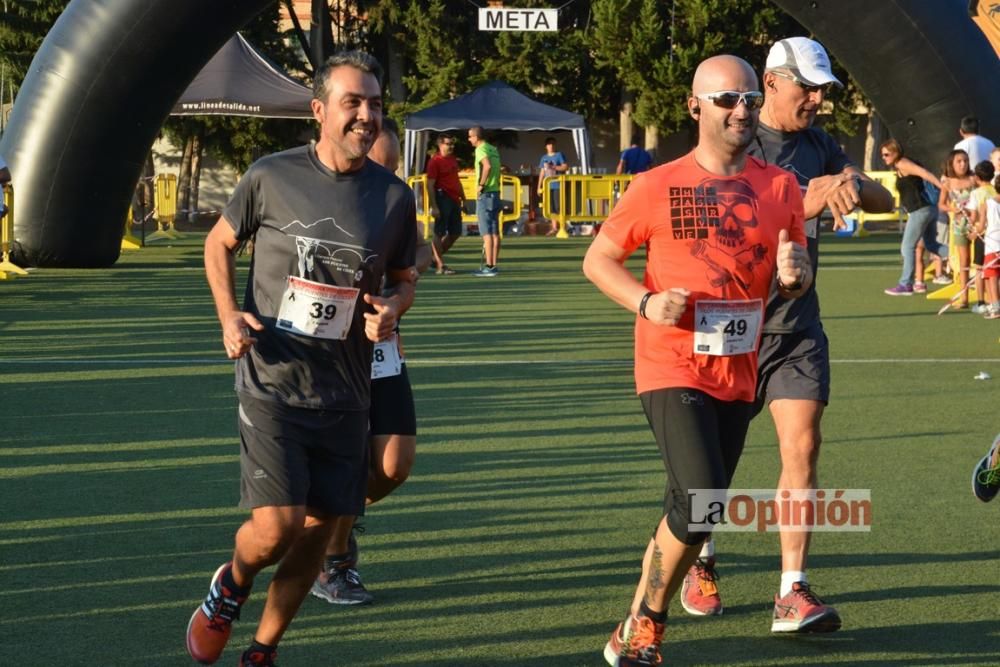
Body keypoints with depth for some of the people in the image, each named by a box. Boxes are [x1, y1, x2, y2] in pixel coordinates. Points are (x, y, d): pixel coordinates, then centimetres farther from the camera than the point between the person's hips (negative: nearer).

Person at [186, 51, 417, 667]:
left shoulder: (395, 197, 1)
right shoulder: (271, 177, -6)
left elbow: (404, 279, 15)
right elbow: (220, 243, 10)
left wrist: (391, 310, -8)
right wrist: (229, 315, -6)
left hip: (345, 394, 4)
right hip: (272, 382, -3)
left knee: (319, 528, 8)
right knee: (275, 529, -15)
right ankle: (231, 586, 21)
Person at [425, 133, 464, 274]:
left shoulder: (453, 159, 15)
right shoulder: (435, 161, -11)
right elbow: (430, 185, -15)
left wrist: (463, 199, 22)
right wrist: (434, 206, -20)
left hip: (454, 199, 9)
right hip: (443, 198, -9)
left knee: (455, 233, 11)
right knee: (440, 233, -3)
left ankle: (436, 258, 24)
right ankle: (440, 266, 0)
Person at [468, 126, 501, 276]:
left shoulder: (481, 150, -13)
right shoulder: (493, 149, 14)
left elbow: (487, 166, -30)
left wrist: (481, 185, -21)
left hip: (485, 195, -8)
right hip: (495, 192, 8)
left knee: (486, 232, -8)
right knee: (495, 232, 9)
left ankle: (489, 266, -10)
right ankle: (494, 264, 13)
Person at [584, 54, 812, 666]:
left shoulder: (781, 187, 5)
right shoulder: (659, 187, -4)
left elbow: (798, 282, 15)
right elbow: (597, 260, 3)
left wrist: (795, 273, -10)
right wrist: (646, 303, -14)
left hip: (738, 375, 5)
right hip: (673, 368, -5)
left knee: (693, 510, 11)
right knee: (701, 501, -19)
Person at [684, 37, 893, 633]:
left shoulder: (819, 146, 8)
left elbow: (886, 200, 4)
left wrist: (854, 186, -19)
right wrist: (805, 205, -37)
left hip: (799, 326, 4)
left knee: (802, 445, -9)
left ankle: (793, 594, -10)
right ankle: (702, 564, 33)